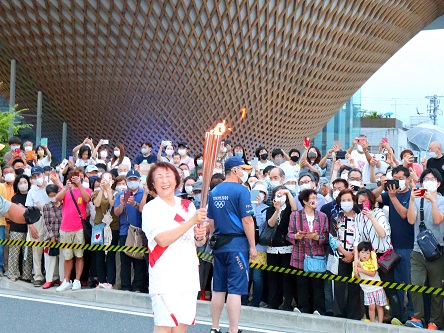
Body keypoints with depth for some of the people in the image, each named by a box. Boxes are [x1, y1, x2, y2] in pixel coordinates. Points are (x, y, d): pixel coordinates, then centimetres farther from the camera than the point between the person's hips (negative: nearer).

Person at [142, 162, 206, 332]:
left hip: (189, 275, 5)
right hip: (165, 278, -5)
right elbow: (163, 240, -19)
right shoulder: (150, 209, -4)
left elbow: (199, 243, 16)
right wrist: (192, 221, -22)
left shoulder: (188, 206, 12)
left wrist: (200, 236, -7)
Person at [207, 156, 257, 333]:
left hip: (219, 245, 7)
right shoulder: (241, 190, -11)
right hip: (237, 244, -7)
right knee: (235, 290, -5)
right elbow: (247, 220, -14)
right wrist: (252, 246, -9)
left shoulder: (214, 192, 10)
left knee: (218, 289, 12)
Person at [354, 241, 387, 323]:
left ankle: (380, 323, 11)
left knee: (379, 306, 4)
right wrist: (356, 270, -20)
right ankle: (372, 323, 10)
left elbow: (373, 273, -17)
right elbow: (357, 277, -1)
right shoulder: (357, 263, 1)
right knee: (371, 307, -1)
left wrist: (362, 270, -22)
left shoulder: (372, 262, -6)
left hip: (377, 287, -1)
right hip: (367, 289, 1)